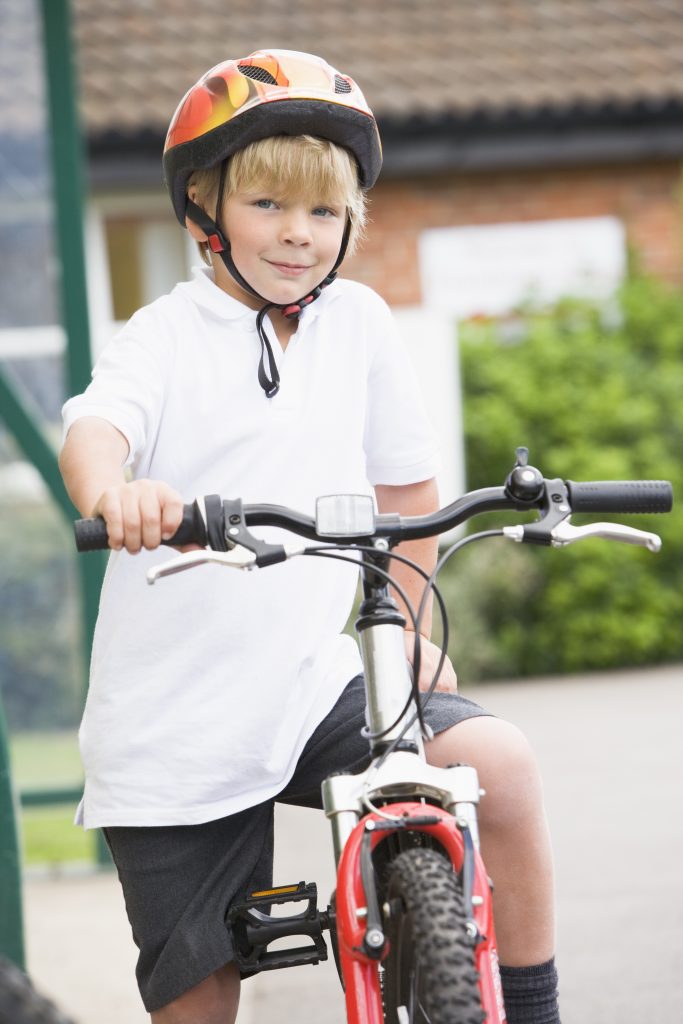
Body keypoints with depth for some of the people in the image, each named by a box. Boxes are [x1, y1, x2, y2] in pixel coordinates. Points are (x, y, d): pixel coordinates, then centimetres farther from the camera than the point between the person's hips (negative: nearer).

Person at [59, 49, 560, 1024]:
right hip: (174, 728, -3)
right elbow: (94, 428, -27)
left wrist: (413, 627, 17)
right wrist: (113, 491, -49)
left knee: (499, 763, -22)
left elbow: (404, 481, 16)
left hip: (313, 683, 3)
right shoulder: (166, 338, -6)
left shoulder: (358, 322, 6)